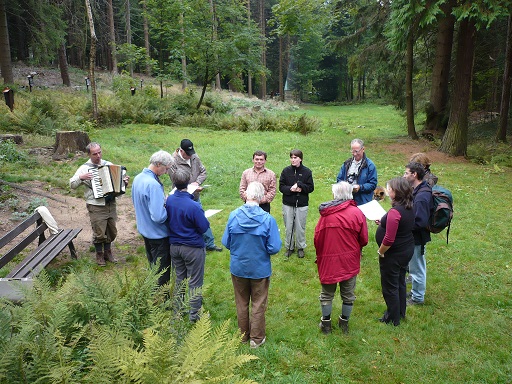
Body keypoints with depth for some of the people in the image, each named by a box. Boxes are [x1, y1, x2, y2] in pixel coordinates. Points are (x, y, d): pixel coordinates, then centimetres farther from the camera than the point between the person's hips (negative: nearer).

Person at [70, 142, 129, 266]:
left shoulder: (108, 165, 7)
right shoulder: (85, 168, -4)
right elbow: (72, 184, -3)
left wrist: (124, 181, -2)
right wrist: (81, 177, -20)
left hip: (110, 203, 4)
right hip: (96, 206, -4)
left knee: (112, 231, 14)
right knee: (99, 233, 2)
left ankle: (107, 252, 34)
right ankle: (99, 254, 25)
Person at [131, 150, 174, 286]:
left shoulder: (138, 178, -1)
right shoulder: (153, 185, -30)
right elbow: (158, 217, -33)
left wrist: (164, 202, 9)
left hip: (144, 229, 10)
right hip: (158, 234, -10)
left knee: (153, 264, 26)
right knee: (162, 271, 7)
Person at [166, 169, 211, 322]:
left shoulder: (169, 200, -9)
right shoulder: (193, 206, -26)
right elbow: (204, 227, -16)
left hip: (174, 245, 6)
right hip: (193, 248, -6)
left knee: (178, 279, 22)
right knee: (195, 282, 10)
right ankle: (194, 314, 19)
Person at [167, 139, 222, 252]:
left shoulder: (194, 157, 0)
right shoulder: (173, 162, -18)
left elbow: (203, 171, 6)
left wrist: (197, 182, -14)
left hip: (195, 197, 6)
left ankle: (210, 244, 32)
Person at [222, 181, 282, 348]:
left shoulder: (233, 216, -16)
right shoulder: (268, 219, -21)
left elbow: (226, 242, -6)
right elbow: (274, 248, -18)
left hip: (238, 268, 2)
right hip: (260, 270, -2)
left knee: (241, 303, 21)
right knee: (258, 304, 16)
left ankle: (243, 335, 37)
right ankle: (256, 338, 29)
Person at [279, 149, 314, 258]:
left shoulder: (307, 171, -3)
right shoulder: (286, 171, 0)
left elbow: (311, 188, -3)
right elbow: (281, 187, -1)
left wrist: (300, 186, -17)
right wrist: (290, 189, -18)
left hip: (302, 205, -1)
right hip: (288, 204, 1)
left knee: (300, 227, 6)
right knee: (288, 227, 9)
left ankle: (300, 247, 24)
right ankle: (289, 247, 24)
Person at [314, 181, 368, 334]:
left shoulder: (325, 213, -10)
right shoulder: (357, 213, -11)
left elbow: (317, 238, -8)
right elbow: (364, 240, -6)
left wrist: (320, 255, 10)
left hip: (328, 260, 0)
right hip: (349, 261, 0)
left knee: (327, 294, 16)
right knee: (348, 294, 17)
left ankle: (326, 323, 27)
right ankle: (344, 322, 30)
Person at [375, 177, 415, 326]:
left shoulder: (395, 212, -29)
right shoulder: (409, 208, -1)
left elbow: (389, 239, -29)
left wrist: (381, 251, -13)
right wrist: (384, 223, 7)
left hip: (394, 254, -9)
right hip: (407, 250, 9)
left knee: (390, 287, 9)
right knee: (400, 282, 24)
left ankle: (393, 319, 24)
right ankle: (400, 312, 41)